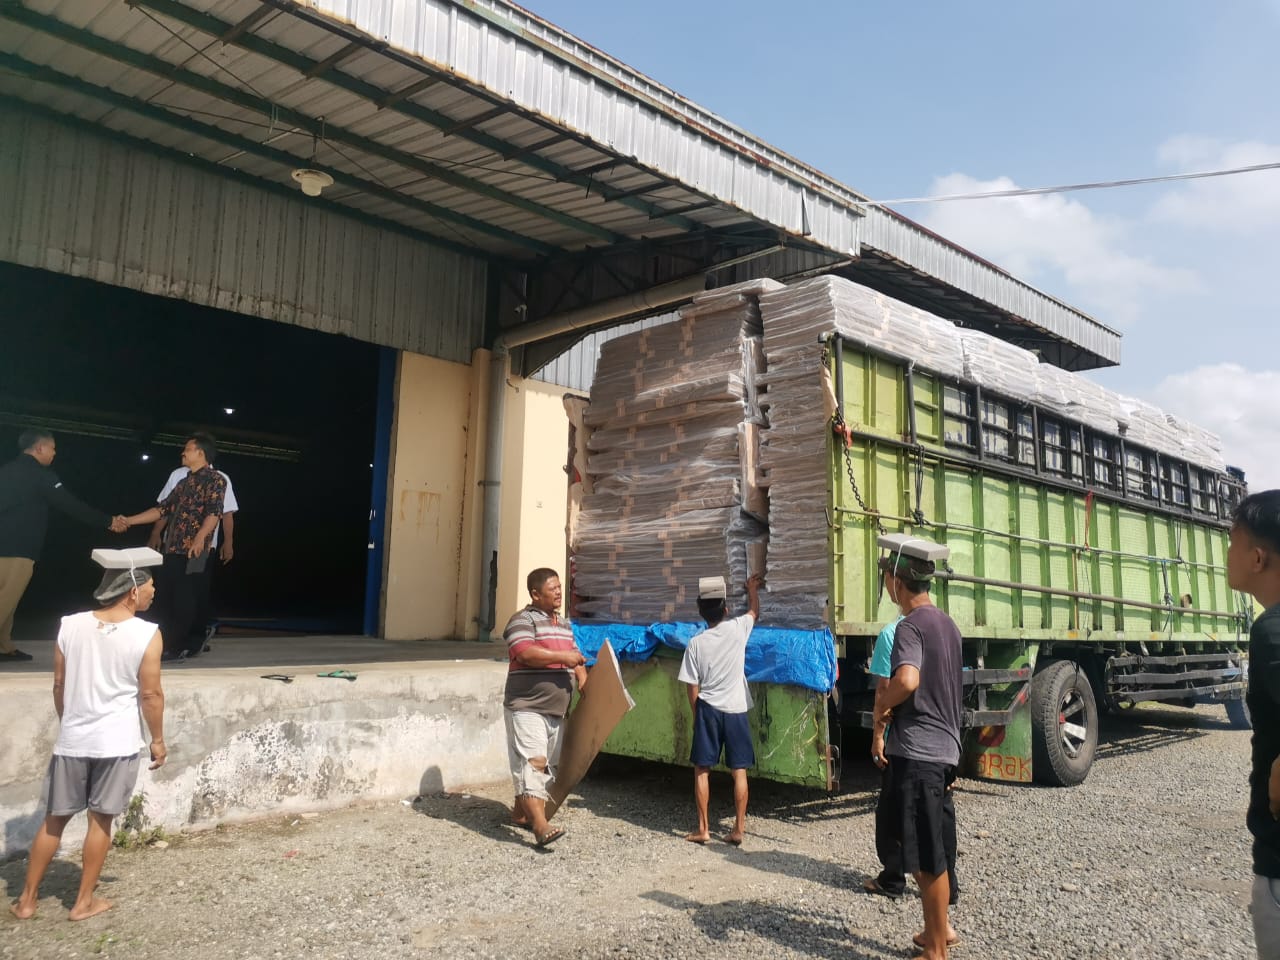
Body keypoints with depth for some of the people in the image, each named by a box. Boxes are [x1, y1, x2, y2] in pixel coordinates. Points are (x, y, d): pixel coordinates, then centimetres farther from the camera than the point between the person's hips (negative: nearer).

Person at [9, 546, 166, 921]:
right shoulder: (146, 634, -14)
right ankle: (84, 901, 19)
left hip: (72, 740, 4)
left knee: (54, 819, 17)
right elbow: (150, 695, -10)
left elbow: (59, 684, 7)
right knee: (100, 821, 9)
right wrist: (158, 739, 3)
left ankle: (27, 899, 26)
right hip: (117, 743, -4)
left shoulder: (70, 625, -1)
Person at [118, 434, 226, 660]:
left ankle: (181, 647, 6)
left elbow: (214, 512, -18)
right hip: (171, 548, 8)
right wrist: (128, 521, 19)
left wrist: (200, 538, -32)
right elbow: (162, 509, 23)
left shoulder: (215, 479, -5)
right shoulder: (184, 482, 21)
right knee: (166, 599, 9)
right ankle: (167, 646, 17)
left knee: (184, 600, -4)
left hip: (192, 551, -8)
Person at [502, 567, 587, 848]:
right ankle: (540, 825, -19)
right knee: (532, 762, -14)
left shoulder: (564, 624, 17)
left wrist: (586, 687, 9)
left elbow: (576, 658, 24)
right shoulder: (523, 620, -8)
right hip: (526, 708, -8)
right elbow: (525, 653, -24)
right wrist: (563, 657, -19)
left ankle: (520, 811, 27)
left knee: (549, 764, 13)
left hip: (556, 711, 8)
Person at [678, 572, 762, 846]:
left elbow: (693, 689, -3)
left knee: (701, 770, 9)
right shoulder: (738, 628, -5)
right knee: (739, 771, 7)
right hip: (736, 710, 1)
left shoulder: (696, 643, -6)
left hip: (708, 710, -1)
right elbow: (755, 611, 19)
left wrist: (697, 716, 10)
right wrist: (752, 588, 34)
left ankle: (703, 829, 11)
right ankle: (738, 829, 10)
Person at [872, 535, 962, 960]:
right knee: (927, 850, 22)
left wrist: (881, 704, -15)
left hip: (918, 752, -9)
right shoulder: (946, 623, 12)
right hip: (942, 747, 9)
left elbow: (907, 680, -34)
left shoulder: (910, 625, -16)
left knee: (926, 856, 2)